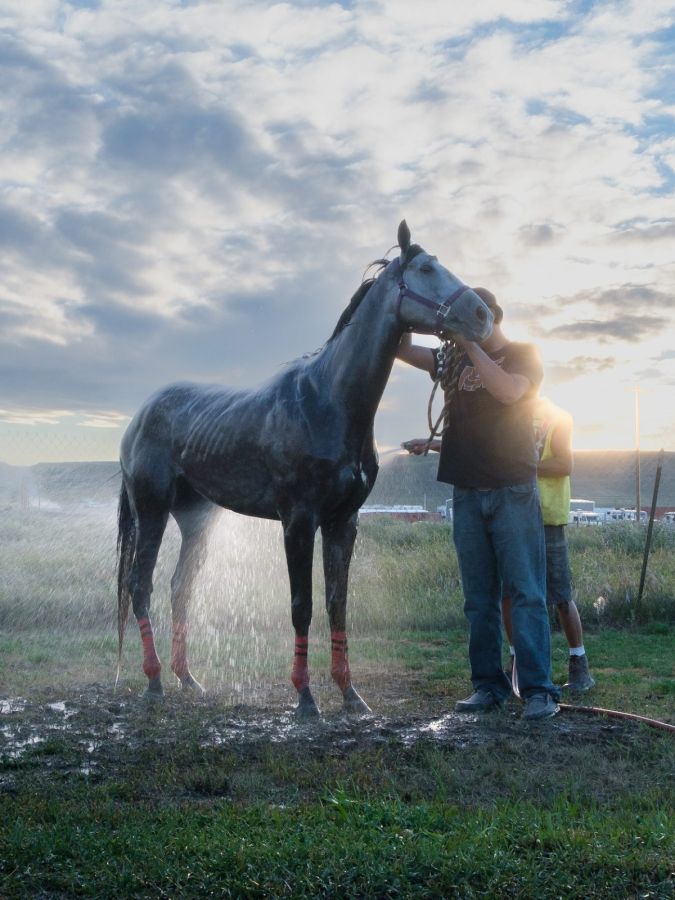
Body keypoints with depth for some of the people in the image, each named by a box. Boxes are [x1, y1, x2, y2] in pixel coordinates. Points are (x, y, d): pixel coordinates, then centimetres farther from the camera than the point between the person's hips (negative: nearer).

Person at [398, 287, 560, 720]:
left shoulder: (524, 355, 3)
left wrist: (470, 344, -17)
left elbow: (508, 391, -18)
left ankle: (539, 689, -6)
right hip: (467, 493, 5)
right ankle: (488, 685, 11)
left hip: (514, 491, -5)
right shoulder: (456, 360, 16)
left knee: (526, 593, -7)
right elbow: (403, 349, 10)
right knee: (479, 599, 6)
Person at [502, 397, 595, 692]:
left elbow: (564, 465, -9)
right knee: (507, 593, 0)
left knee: (562, 597, -1)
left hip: (546, 517, -5)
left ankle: (579, 666, 11)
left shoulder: (557, 416, 2)